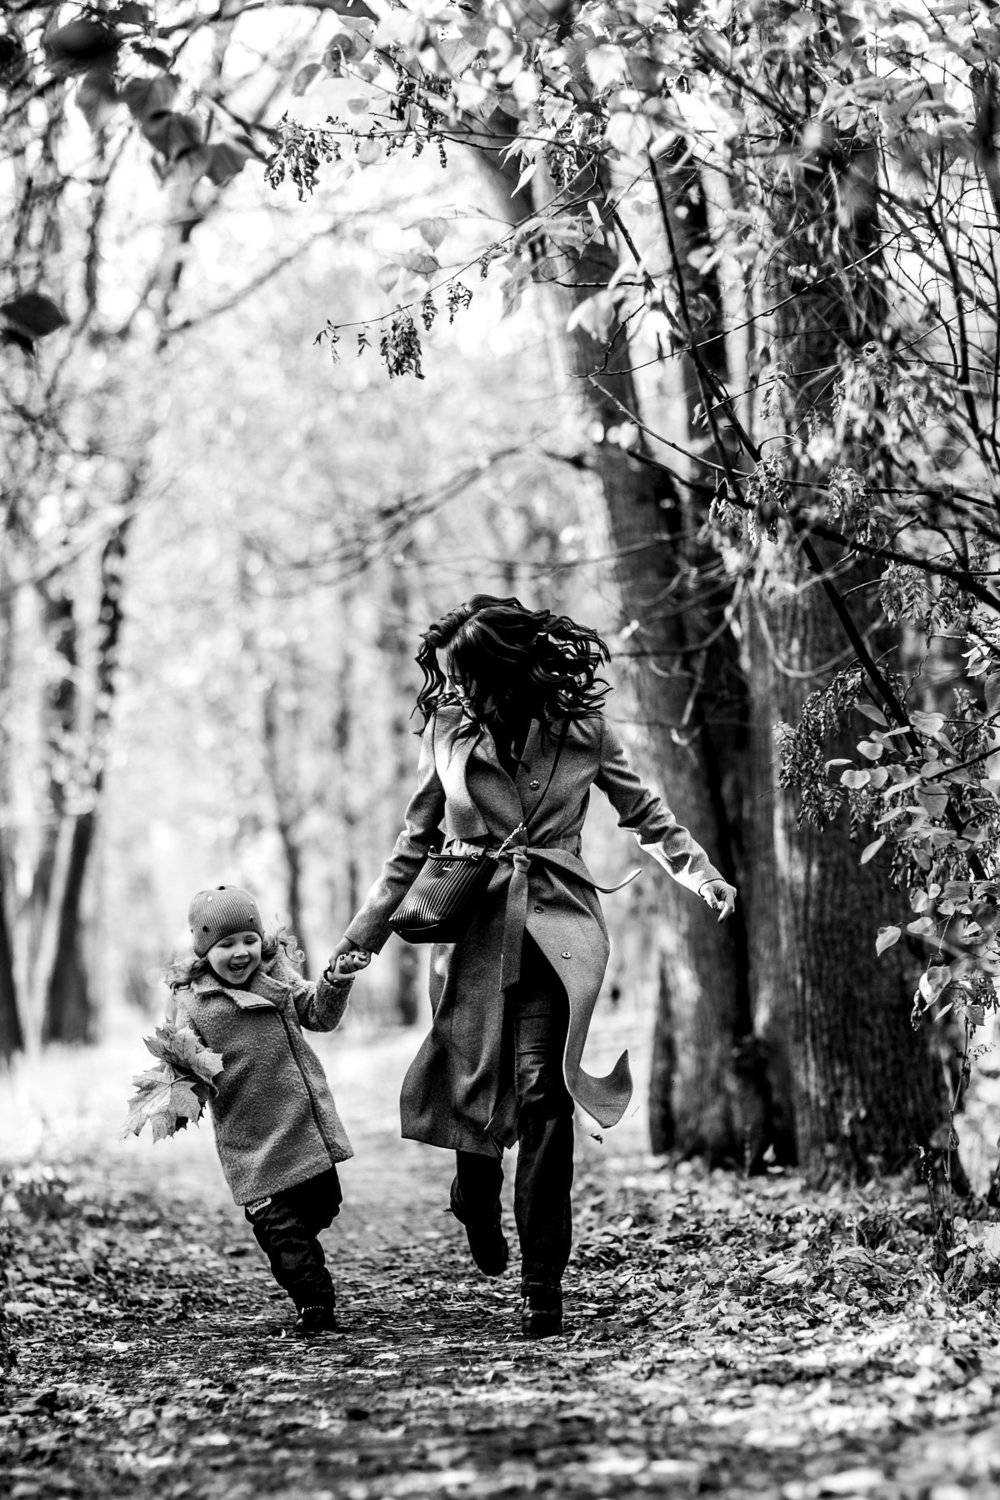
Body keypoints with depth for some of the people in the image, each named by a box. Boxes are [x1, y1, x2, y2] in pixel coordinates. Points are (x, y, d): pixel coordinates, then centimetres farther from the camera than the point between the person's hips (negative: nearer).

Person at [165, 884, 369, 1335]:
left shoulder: (278, 976, 7)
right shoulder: (193, 1003, -4)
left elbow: (320, 1016, 10)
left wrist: (336, 982, -8)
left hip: (309, 1126, 4)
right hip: (253, 1141, -4)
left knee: (321, 1205, 13)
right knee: (278, 1222, -8)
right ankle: (314, 1301, 2)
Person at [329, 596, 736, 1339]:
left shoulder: (582, 728, -1)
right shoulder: (447, 731, 4)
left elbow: (646, 814, 10)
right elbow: (418, 840, 14)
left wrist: (704, 876, -5)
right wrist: (368, 930, 13)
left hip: (556, 929, -2)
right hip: (474, 928, 2)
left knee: (541, 1089, -13)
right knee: (476, 1085, -1)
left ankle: (543, 1278, -7)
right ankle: (477, 1194, 35)